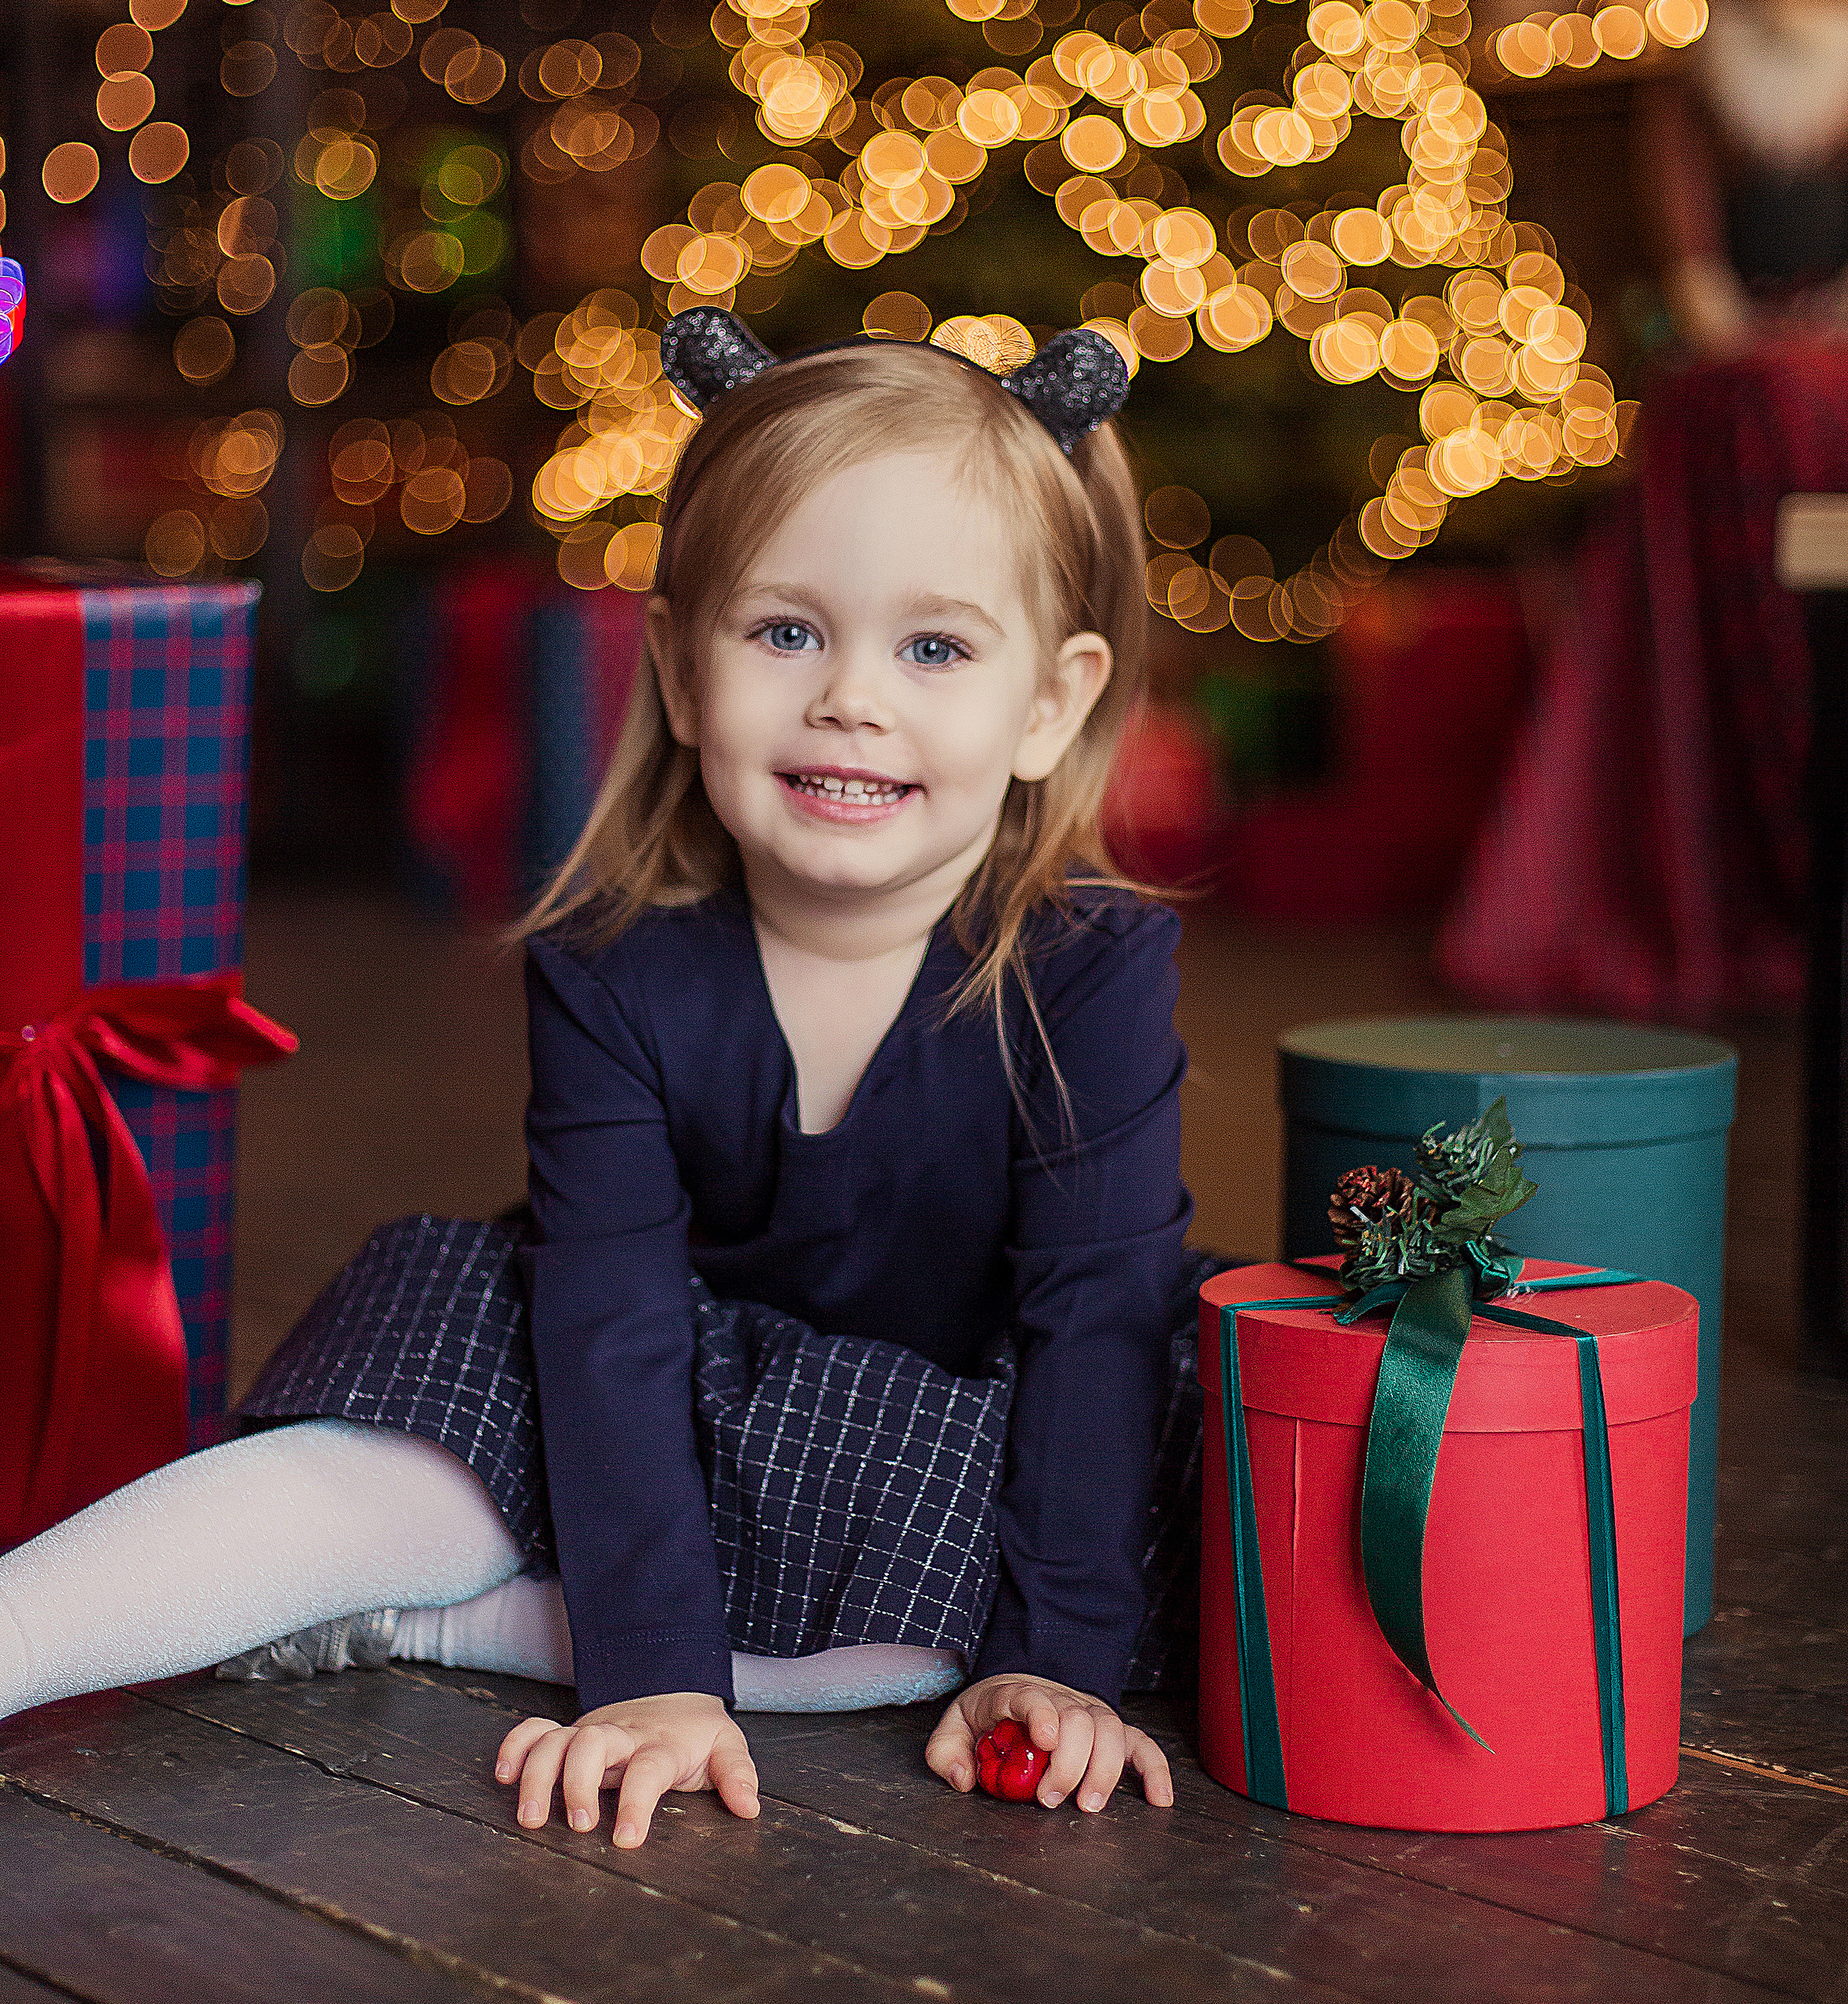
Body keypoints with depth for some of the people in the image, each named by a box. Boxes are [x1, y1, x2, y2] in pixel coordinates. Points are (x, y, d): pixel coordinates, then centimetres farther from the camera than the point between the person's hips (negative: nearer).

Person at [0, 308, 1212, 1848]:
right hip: (682, 1418, 1)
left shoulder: (1091, 968, -21)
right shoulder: (613, 971, -16)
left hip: (959, 1463, -1)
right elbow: (615, 1316, -21)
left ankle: (387, 1626, -25)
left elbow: (1098, 1316, -20)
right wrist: (658, 1669, -30)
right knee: (388, 1477, -22)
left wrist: (1058, 1656, -27)